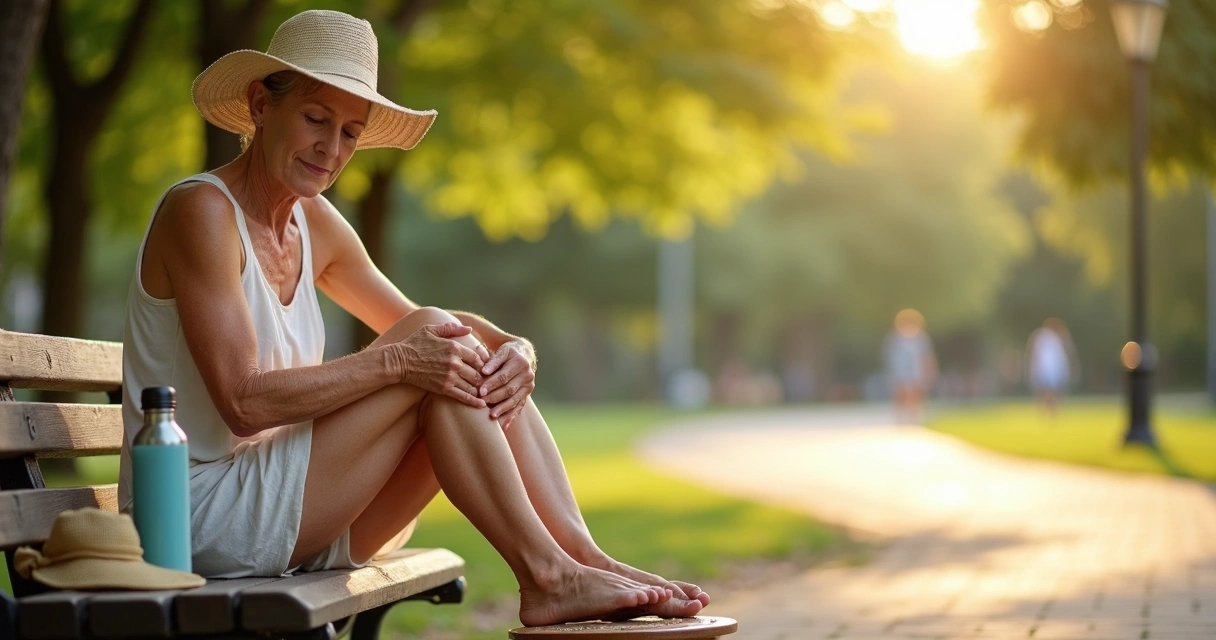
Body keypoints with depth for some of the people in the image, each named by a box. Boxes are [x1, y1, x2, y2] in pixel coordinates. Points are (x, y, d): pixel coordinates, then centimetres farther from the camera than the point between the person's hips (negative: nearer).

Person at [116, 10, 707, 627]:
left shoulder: (314, 223, 11)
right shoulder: (201, 210, -14)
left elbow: (420, 334, 12)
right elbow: (243, 402, -22)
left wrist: (513, 350, -10)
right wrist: (396, 361, -27)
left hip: (288, 511, 8)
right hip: (205, 514, -8)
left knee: (473, 359, -6)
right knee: (430, 349, -19)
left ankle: (585, 558, -14)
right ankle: (546, 577, -19)